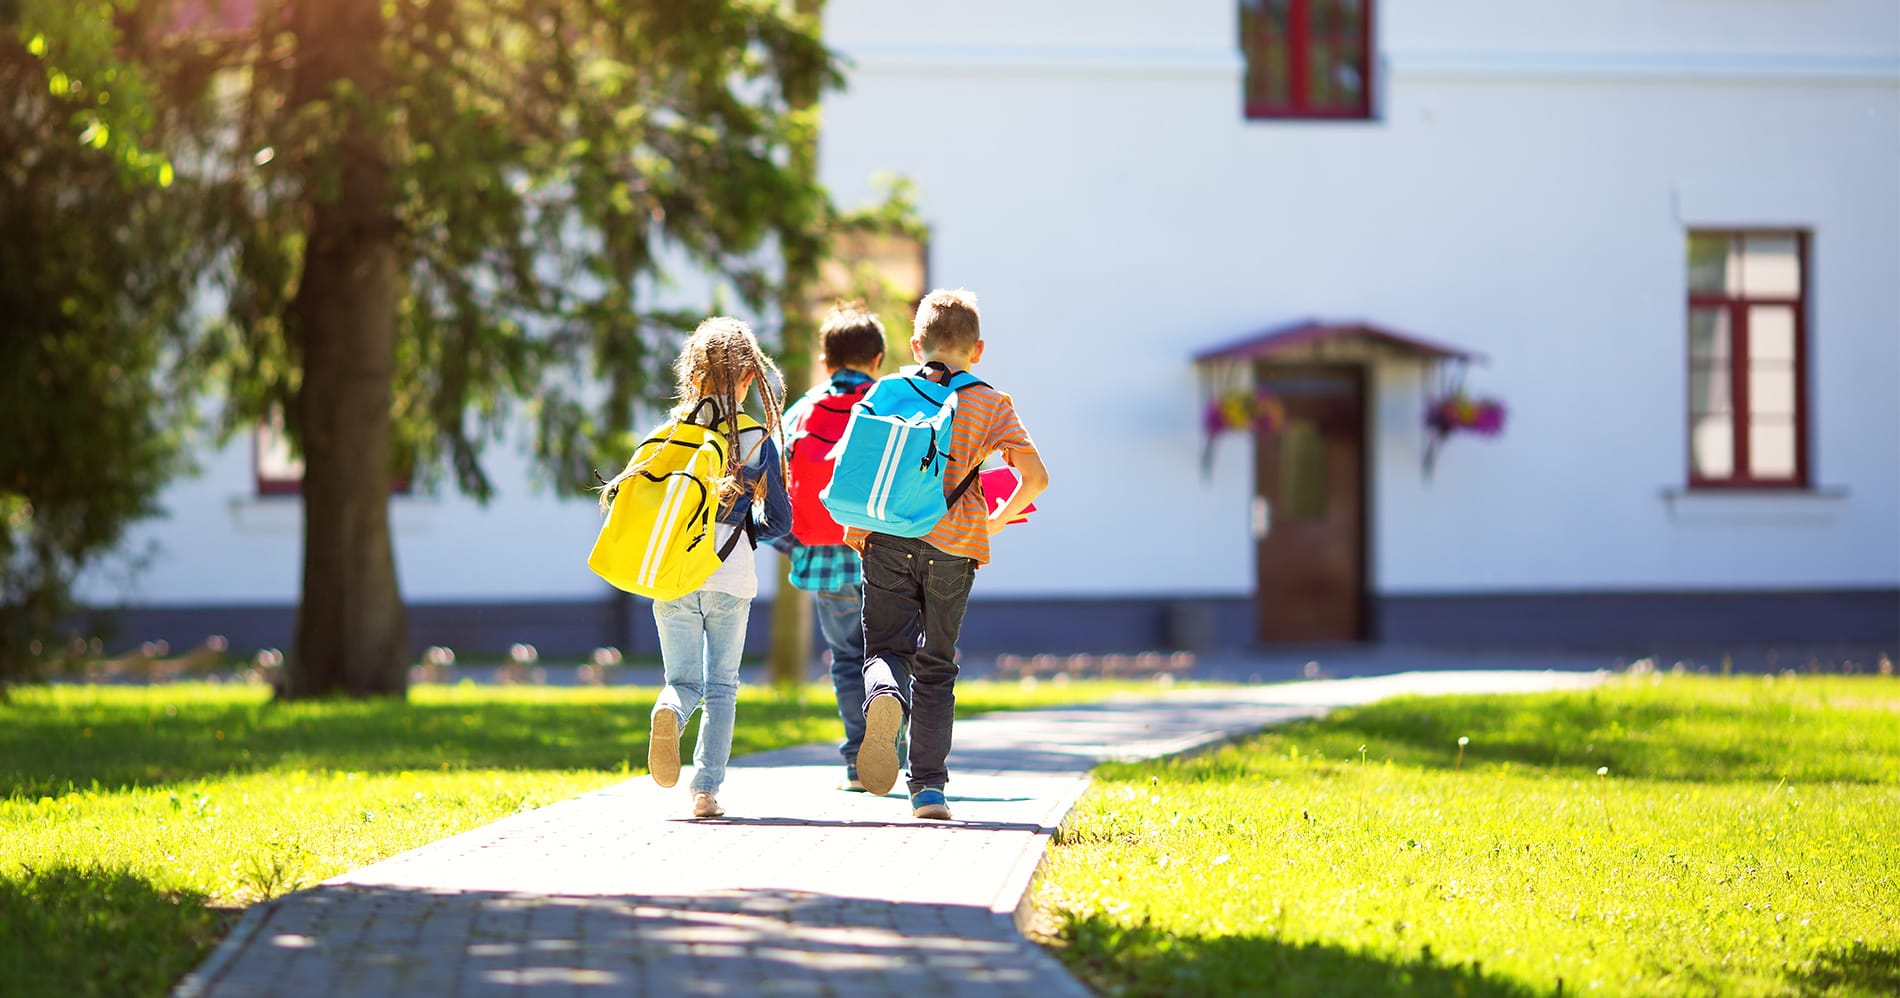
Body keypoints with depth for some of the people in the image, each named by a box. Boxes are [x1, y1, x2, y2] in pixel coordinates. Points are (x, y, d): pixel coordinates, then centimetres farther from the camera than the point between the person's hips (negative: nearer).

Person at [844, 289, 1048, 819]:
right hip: (954, 545, 0)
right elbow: (1035, 476, -5)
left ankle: (884, 696, -29)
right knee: (936, 665, 11)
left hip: (889, 541, 0)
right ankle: (929, 785, 7)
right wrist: (999, 519, 12)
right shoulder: (990, 403, 3)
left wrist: (858, 525, 15)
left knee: (886, 648, 8)